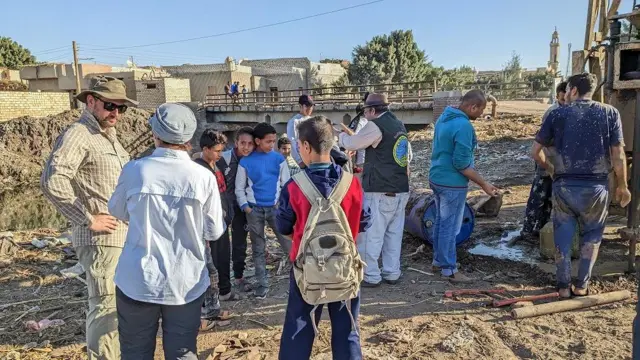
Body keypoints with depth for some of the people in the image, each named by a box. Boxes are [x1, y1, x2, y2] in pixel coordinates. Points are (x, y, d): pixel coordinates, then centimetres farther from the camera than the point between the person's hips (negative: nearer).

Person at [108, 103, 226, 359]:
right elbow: (214, 232, -2)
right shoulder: (203, 177, -11)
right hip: (186, 284, 0)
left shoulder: (134, 170, -9)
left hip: (137, 281, 1)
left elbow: (117, 211, 10)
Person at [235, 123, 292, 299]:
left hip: (276, 207, 0)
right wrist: (246, 207, -9)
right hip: (254, 209, 0)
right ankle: (262, 284, 19)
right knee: (258, 249, 9)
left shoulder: (279, 158, 0)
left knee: (289, 244, -3)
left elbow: (286, 184, 3)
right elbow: (239, 188, 3)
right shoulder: (245, 161, -2)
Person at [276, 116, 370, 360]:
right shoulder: (352, 183, -9)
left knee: (298, 333, 14)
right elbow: (363, 223, 2)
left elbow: (283, 227, -2)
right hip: (345, 266, 2)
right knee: (347, 332, 16)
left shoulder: (294, 187, -16)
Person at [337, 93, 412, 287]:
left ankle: (370, 276, 5)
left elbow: (352, 144, -7)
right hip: (401, 190, 9)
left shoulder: (376, 125, -12)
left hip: (379, 191, -8)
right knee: (394, 233, 13)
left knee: (370, 234, 0)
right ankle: (392, 273, 20)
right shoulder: (400, 125, 14)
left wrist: (341, 135, 12)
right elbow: (408, 155, 22)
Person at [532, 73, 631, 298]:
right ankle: (582, 285, 21)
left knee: (563, 235, 13)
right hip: (596, 186, 0)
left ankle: (564, 285, 19)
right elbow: (618, 155, -2)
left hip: (564, 185, 0)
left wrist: (550, 169, 20)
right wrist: (622, 186, 9)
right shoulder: (610, 113, 1)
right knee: (591, 235, 18)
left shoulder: (557, 114, 0)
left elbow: (536, 151, 2)